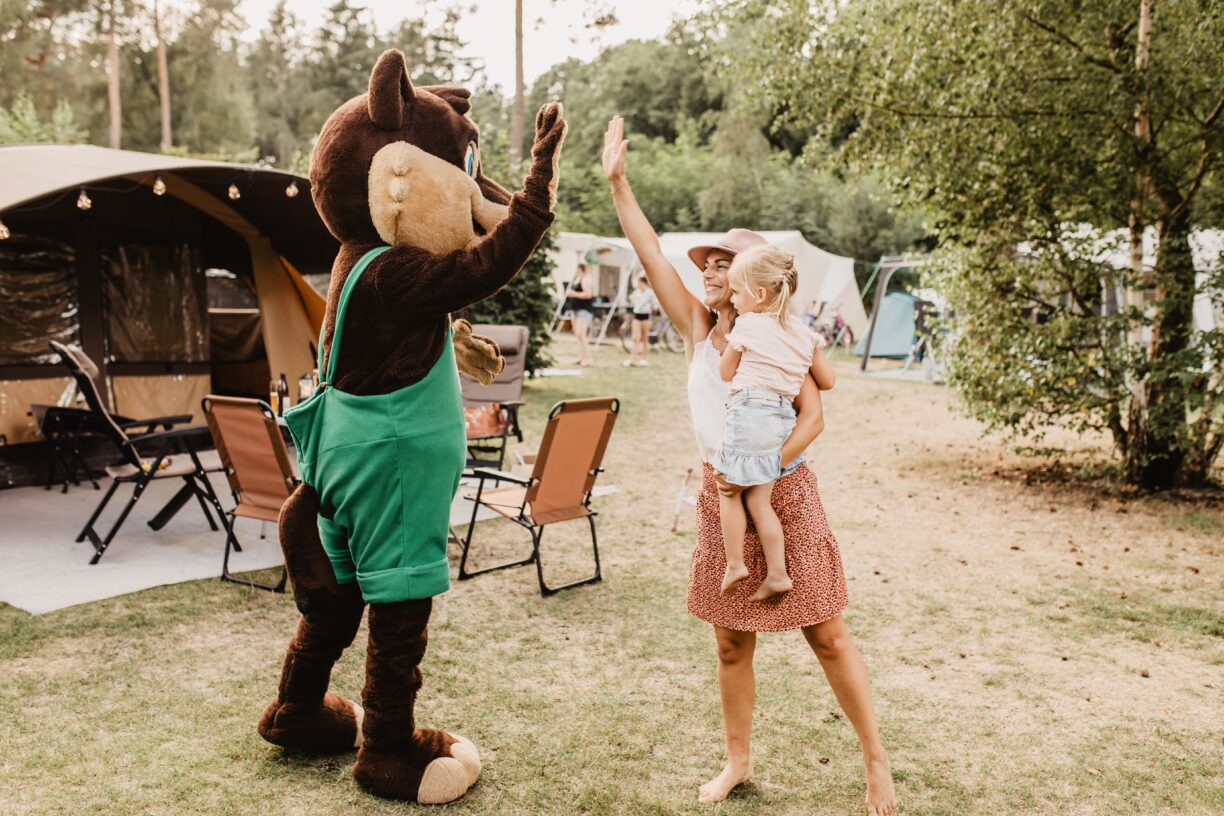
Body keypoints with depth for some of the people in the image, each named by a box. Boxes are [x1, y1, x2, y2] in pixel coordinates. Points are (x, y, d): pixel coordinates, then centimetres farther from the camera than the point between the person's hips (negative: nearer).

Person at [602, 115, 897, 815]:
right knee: (732, 642, 11)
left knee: (827, 635, 3)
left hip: (784, 495, -4)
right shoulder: (699, 330, 4)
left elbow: (813, 417, -13)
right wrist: (618, 183, -8)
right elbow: (652, 256, -3)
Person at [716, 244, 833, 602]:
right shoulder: (804, 335, 13)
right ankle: (777, 573, 7)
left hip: (749, 412, -6)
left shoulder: (746, 325, -2)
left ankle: (734, 564, 7)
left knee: (729, 491, 7)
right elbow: (827, 380, 20)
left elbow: (726, 372, 8)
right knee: (758, 499, 9)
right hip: (783, 417, 6)